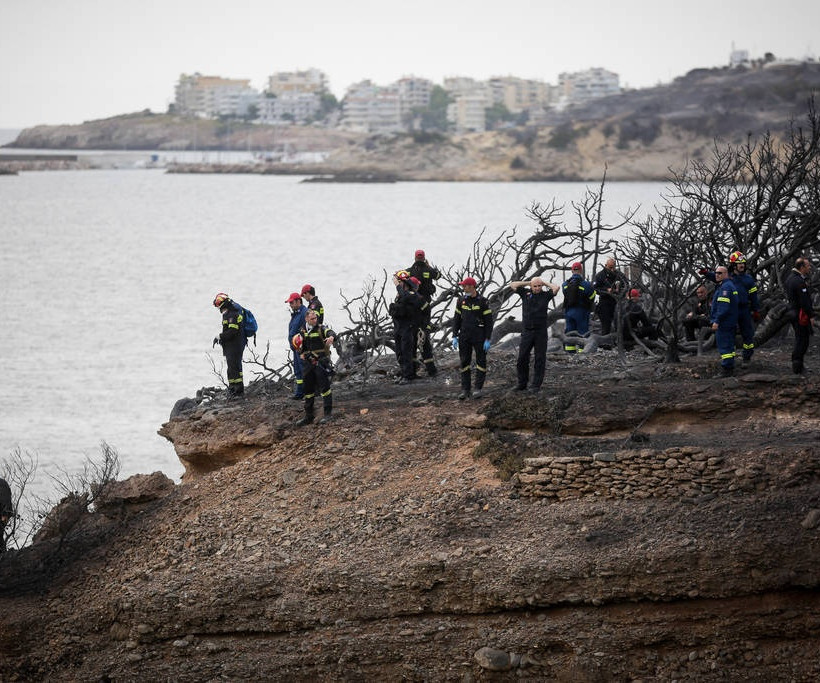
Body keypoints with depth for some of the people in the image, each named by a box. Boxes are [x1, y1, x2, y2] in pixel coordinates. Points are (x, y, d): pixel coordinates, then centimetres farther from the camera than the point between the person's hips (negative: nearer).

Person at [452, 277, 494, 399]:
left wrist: (487, 340, -11)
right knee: (464, 362, 4)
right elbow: (456, 319, 9)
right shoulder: (461, 300, 4)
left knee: (481, 362, 1)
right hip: (464, 337, 4)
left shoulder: (483, 302, -8)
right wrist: (455, 337, 3)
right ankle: (465, 390, 9)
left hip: (479, 337, -4)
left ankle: (479, 388, 9)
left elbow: (488, 321, -7)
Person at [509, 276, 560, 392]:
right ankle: (522, 383, 14)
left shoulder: (545, 295, 3)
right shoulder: (525, 293, 7)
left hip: (541, 332, -1)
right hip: (526, 332, 1)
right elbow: (512, 285, 4)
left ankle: (536, 385, 7)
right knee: (522, 358, 2)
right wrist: (527, 283, 4)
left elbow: (556, 288, -10)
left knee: (540, 359, 2)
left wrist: (545, 284, 2)